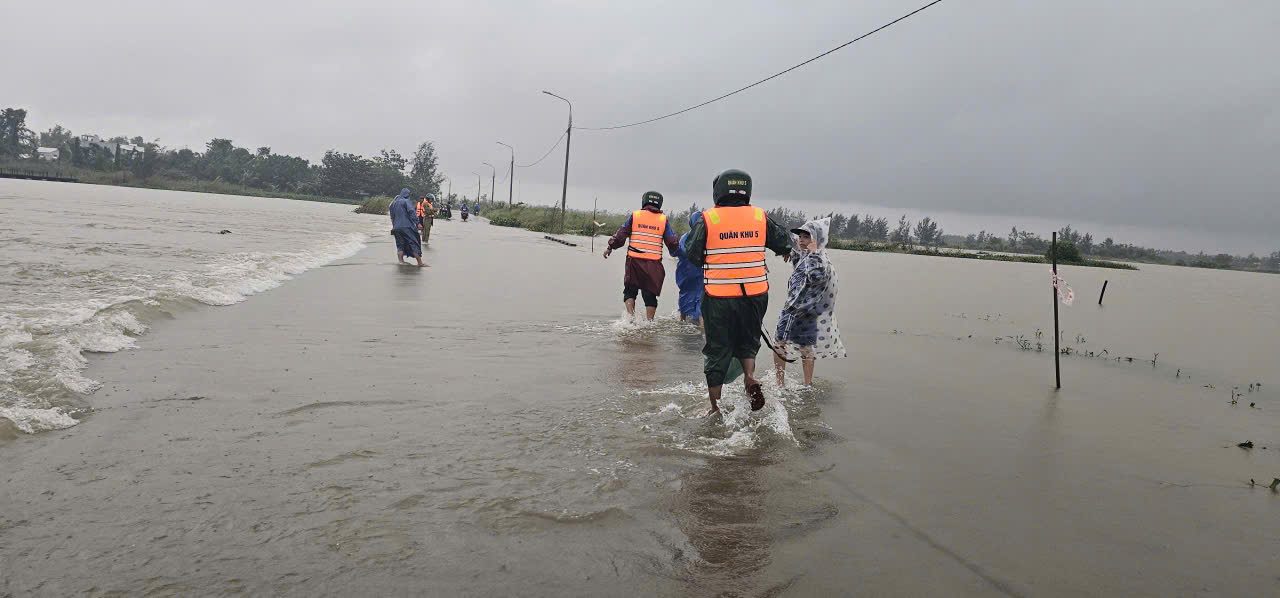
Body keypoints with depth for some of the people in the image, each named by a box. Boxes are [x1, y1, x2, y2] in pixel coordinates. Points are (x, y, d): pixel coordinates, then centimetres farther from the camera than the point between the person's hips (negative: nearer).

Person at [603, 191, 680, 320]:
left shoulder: (634, 215, 3)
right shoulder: (663, 220, 5)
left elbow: (621, 235, 2)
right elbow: (672, 242, 7)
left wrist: (610, 247, 14)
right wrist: (674, 252, 27)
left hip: (634, 261, 0)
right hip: (654, 264, 1)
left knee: (630, 290, 12)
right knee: (650, 295, 9)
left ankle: (630, 314, -4)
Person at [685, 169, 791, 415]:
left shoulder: (708, 219, -7)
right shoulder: (760, 217, 0)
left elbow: (693, 255, -5)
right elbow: (784, 242, 8)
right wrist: (786, 251, 32)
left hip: (718, 296, -2)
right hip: (755, 294, 2)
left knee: (717, 350, 9)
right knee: (747, 341, 22)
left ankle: (714, 406, 15)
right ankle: (750, 377, -5)